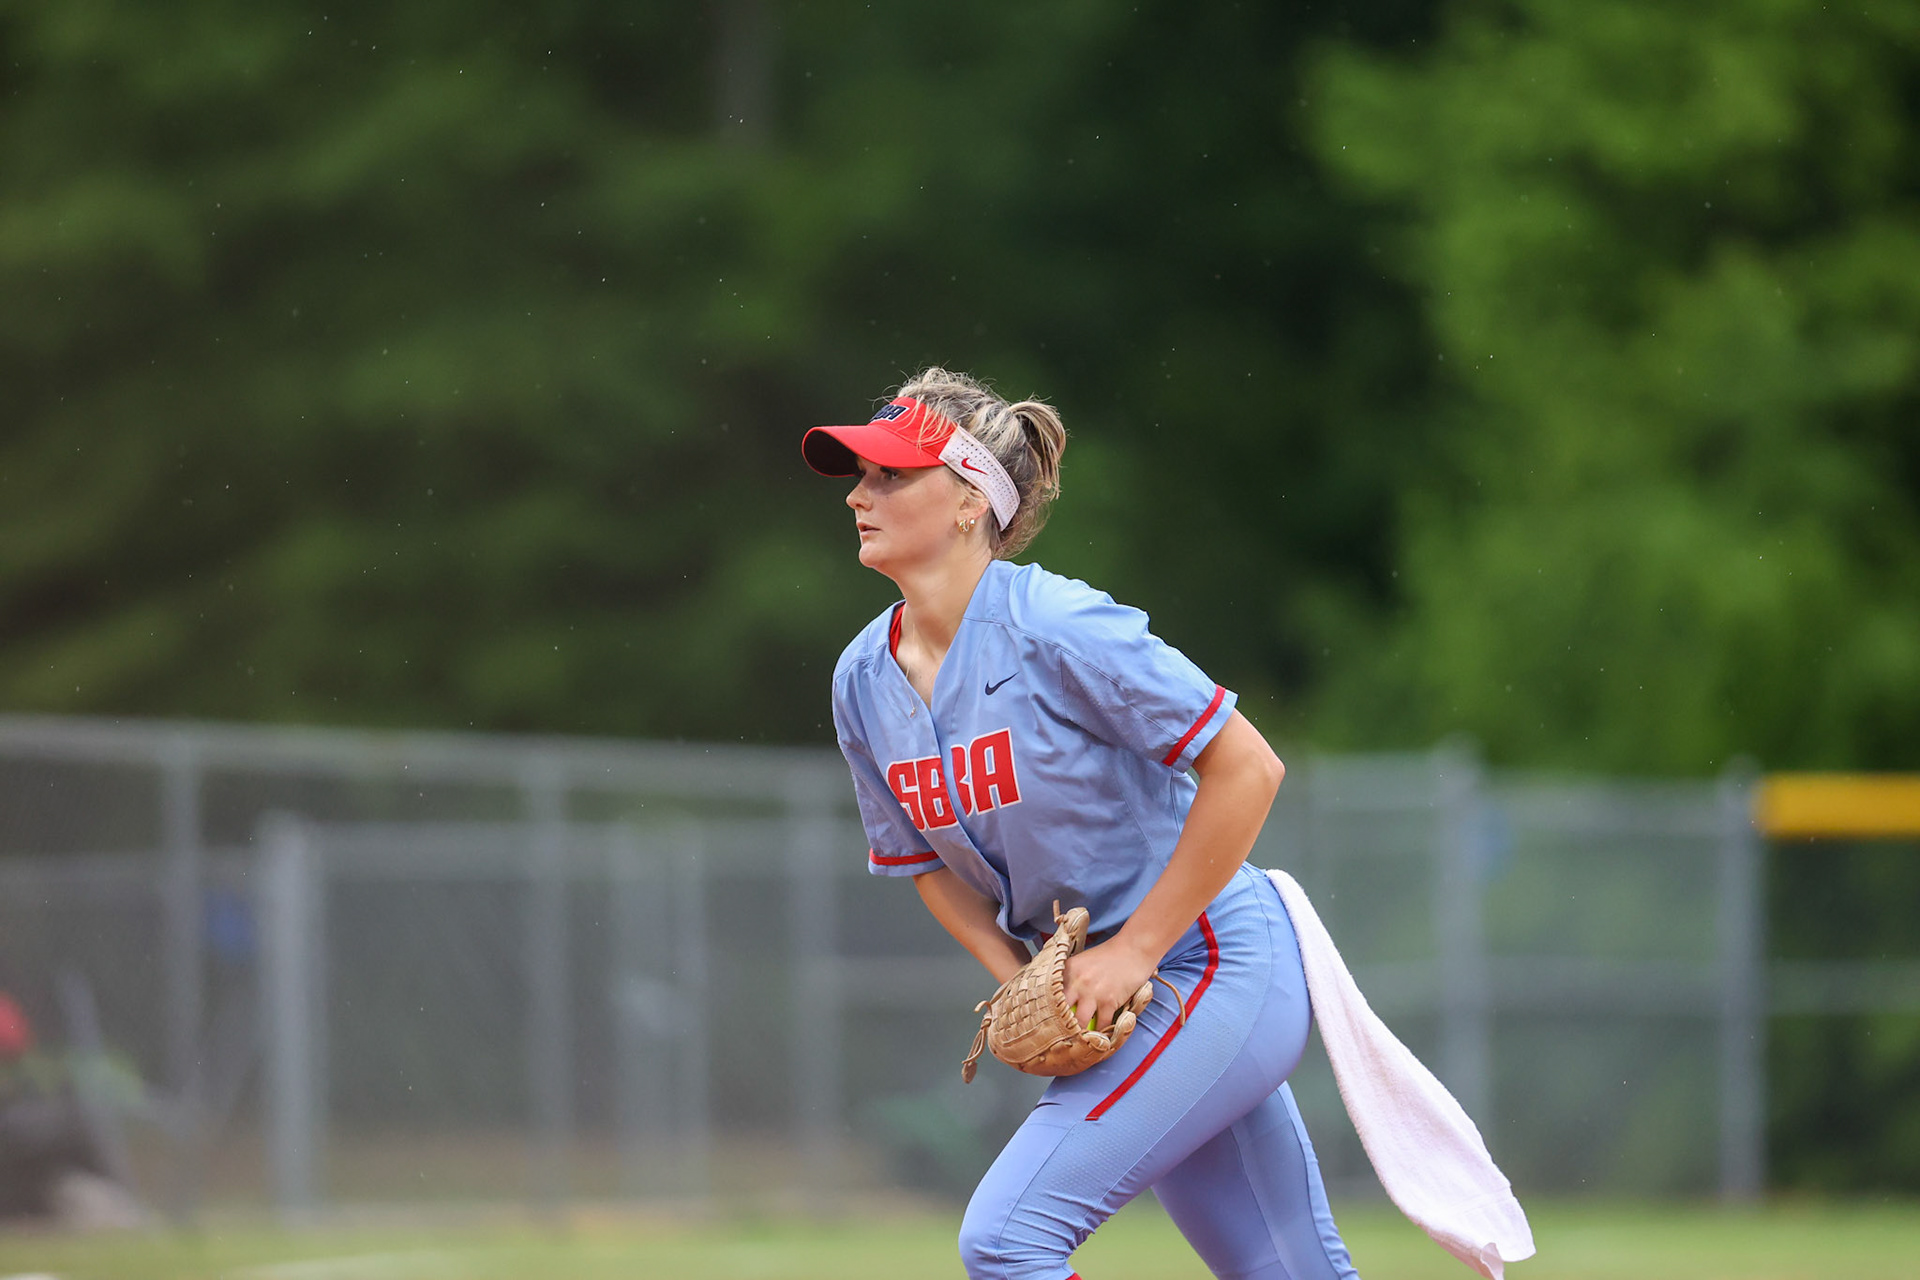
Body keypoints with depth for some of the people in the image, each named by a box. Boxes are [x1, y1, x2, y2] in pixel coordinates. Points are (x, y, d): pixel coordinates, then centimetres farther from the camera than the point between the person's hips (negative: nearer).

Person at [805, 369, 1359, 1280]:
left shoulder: (1055, 626, -20)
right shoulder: (864, 682, 2)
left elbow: (1247, 769, -21)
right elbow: (924, 859, 17)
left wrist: (1136, 952, -18)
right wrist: (1018, 982, -1)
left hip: (1215, 967, -8)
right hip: (1107, 999, 8)